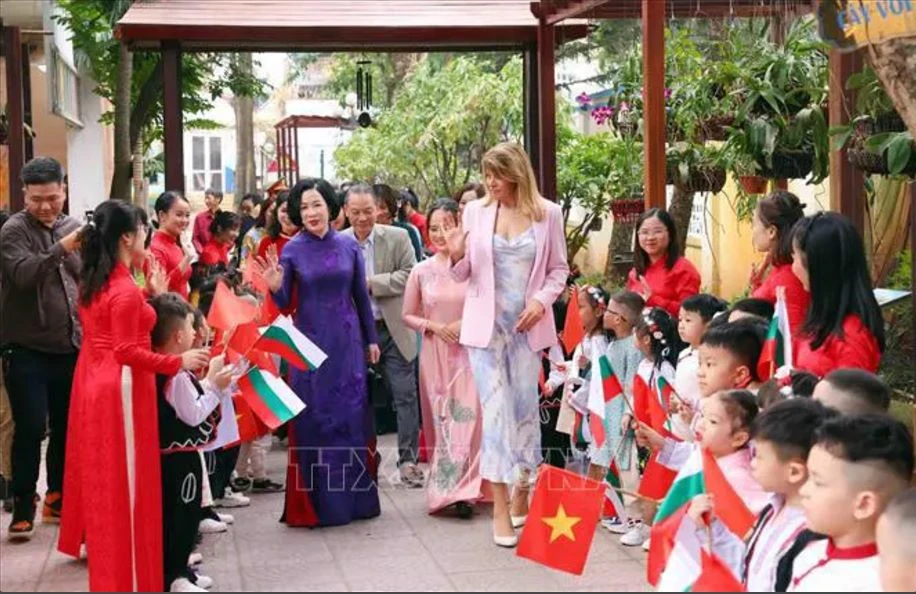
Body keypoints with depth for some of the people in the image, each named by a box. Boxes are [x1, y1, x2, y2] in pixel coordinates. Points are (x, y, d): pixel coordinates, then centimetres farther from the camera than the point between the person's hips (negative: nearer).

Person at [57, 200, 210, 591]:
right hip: (121, 388, -9)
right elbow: (127, 351, -23)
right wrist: (178, 361, -19)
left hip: (93, 380, 9)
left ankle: (98, 544, 38)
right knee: (125, 478, -1)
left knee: (100, 472, 22)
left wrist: (145, 297, 14)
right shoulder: (126, 290, -21)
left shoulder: (90, 282, 7)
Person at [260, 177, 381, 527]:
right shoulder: (293, 250, -3)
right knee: (314, 419, 3)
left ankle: (353, 496, 19)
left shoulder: (349, 246, 2)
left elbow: (361, 297, 9)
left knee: (351, 416, 7)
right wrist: (276, 287, -24)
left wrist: (371, 340, 12)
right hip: (310, 344, -2)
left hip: (347, 341, 2)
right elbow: (283, 303, -3)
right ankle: (316, 502, 11)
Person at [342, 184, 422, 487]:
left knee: (405, 395, 1)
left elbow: (409, 276, -8)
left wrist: (370, 283, -15)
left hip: (393, 329, 0)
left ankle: (408, 459, 10)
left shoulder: (398, 238, -1)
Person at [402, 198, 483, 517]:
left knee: (468, 417, -7)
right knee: (440, 421, 7)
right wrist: (433, 326, -7)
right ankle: (446, 486, 16)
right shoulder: (422, 271, 3)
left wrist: (467, 324, -14)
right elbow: (408, 315, 10)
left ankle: (462, 490, 0)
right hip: (435, 355, 2)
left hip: (468, 353, -2)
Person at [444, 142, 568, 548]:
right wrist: (456, 256, -14)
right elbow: (464, 274, 7)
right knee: (495, 409, -5)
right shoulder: (475, 211, 1)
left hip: (527, 326, 1)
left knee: (525, 407, 8)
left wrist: (542, 300, -10)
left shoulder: (547, 213, -1)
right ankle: (500, 507, -1)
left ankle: (521, 492, 26)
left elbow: (559, 269, 6)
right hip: (485, 324, 0)